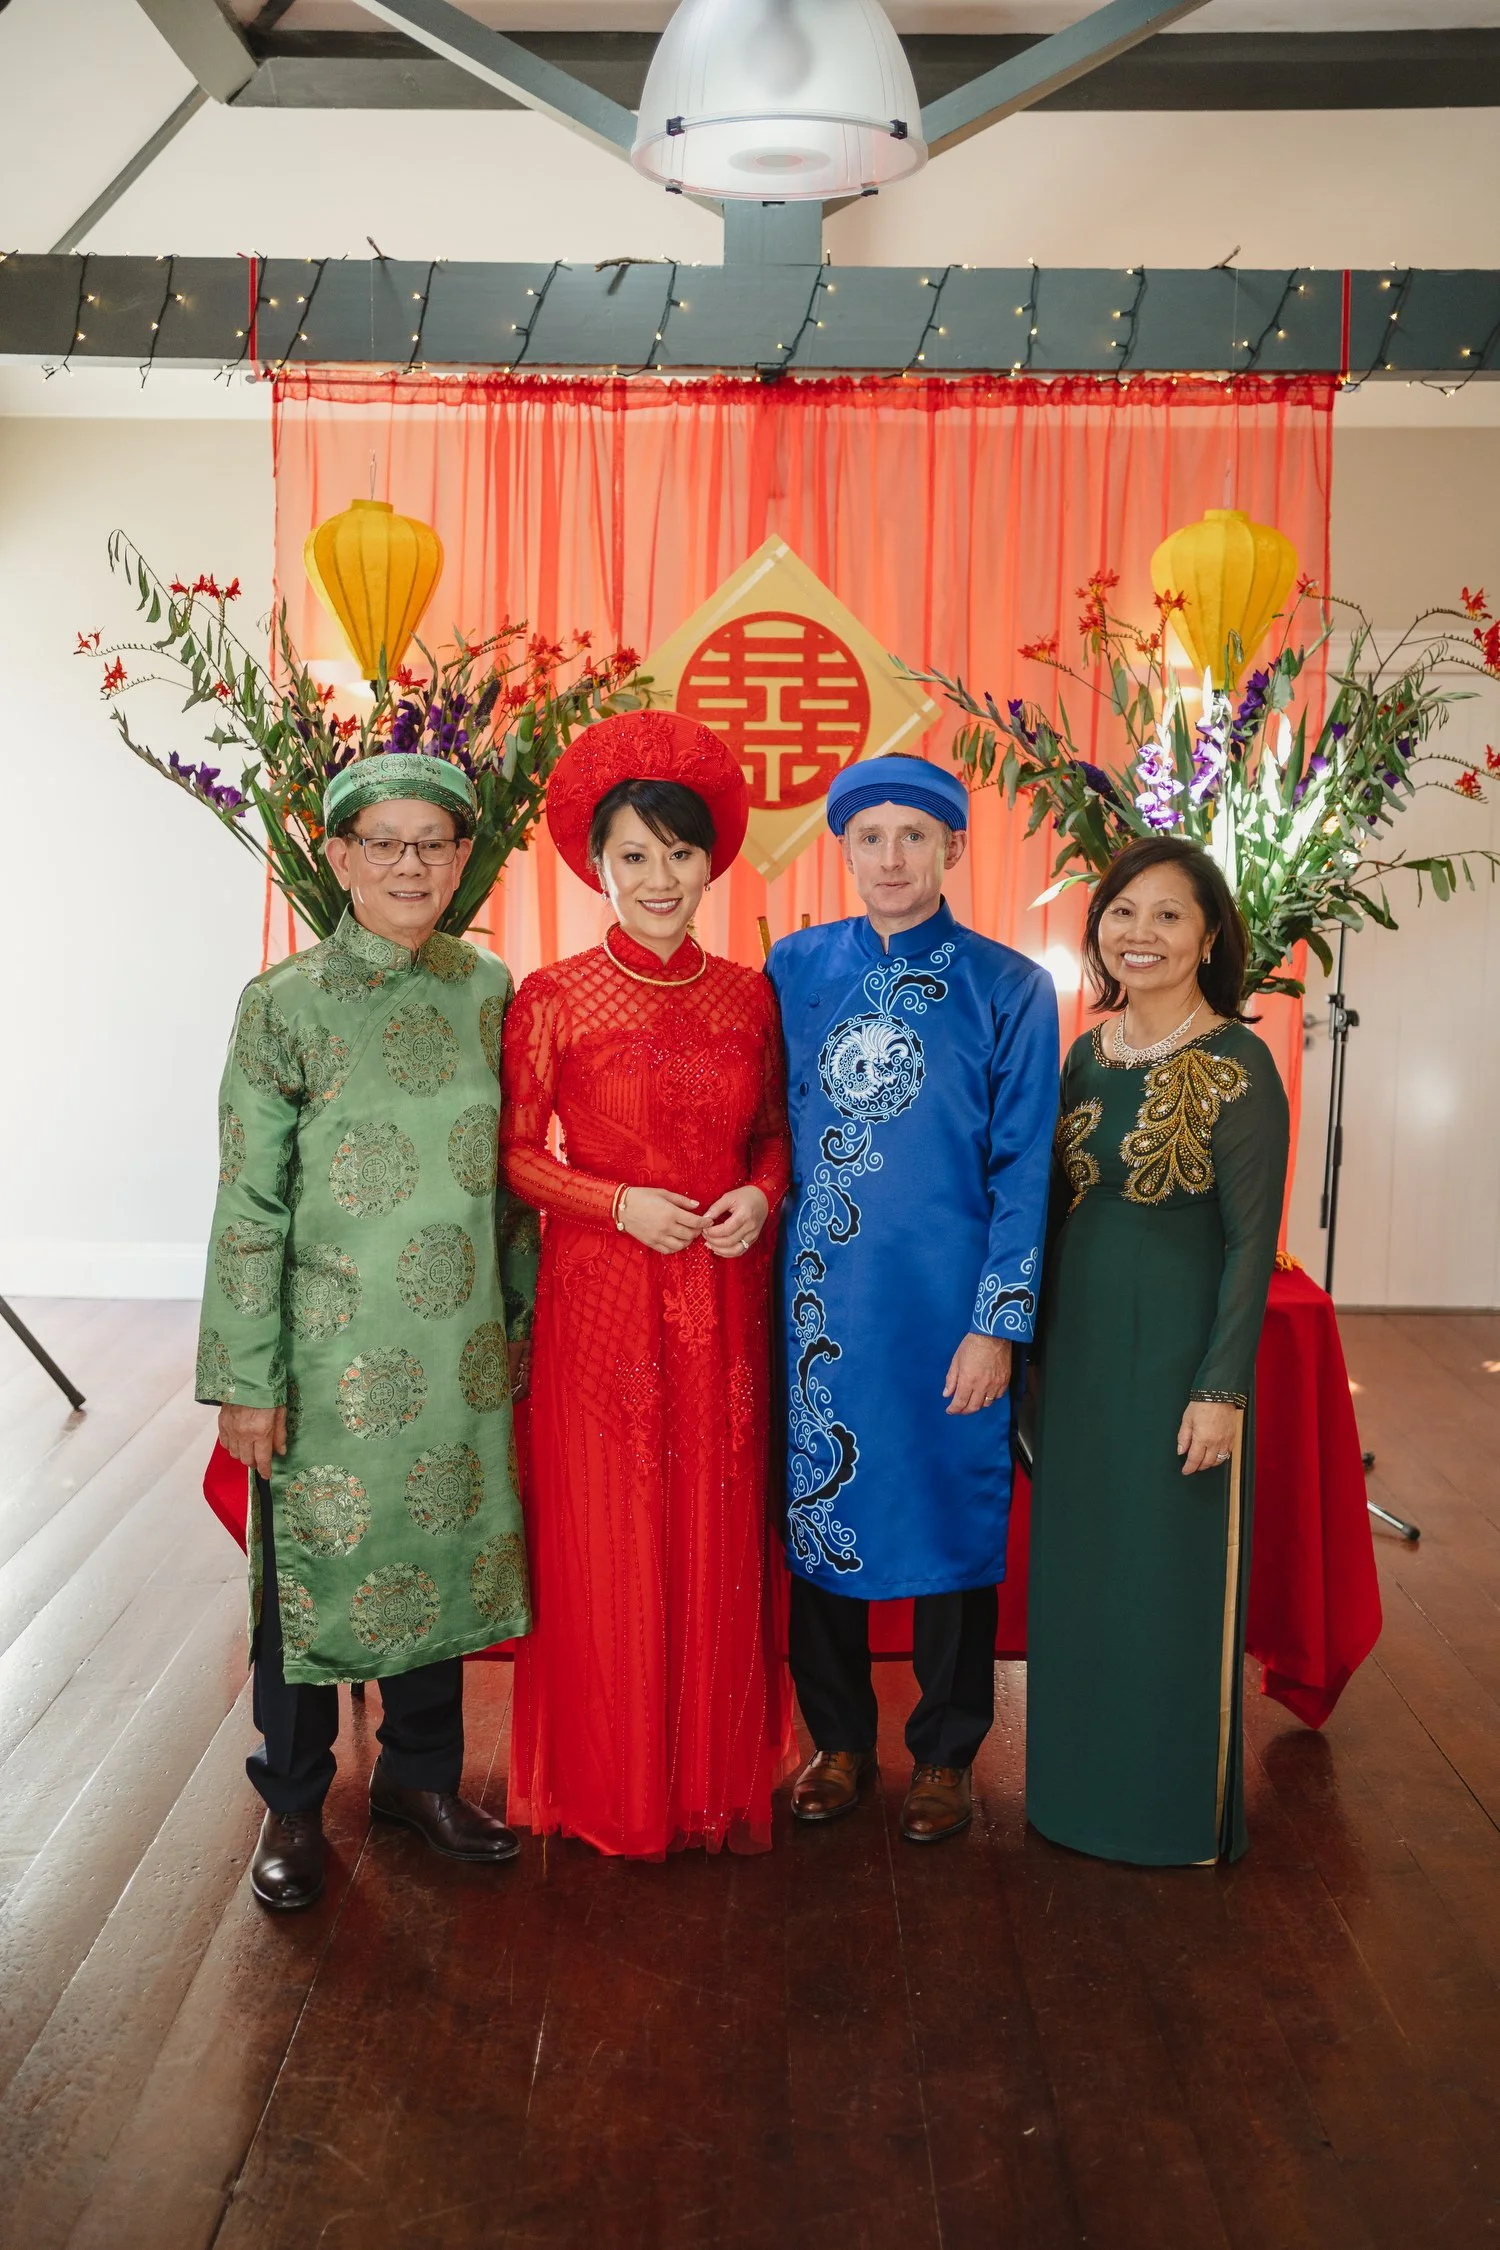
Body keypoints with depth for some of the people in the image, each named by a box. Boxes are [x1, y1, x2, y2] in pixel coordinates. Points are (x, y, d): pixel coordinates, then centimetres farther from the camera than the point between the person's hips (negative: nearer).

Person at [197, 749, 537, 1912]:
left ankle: (422, 1772, 35)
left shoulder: (489, 991, 3)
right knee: (313, 1563, 8)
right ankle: (293, 1804, 29)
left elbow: (511, 1174, 10)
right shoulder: (284, 1004, -8)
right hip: (331, 1348, -3)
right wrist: (247, 1379, -10)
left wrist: (522, 1315, 10)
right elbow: (249, 1207, -8)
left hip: (459, 1345, 3)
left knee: (444, 1549, 14)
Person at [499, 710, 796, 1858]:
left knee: (722, 1536, 9)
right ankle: (613, 1790, 22)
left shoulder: (750, 996, 5)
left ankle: (723, 1777, 26)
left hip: (728, 1295, 3)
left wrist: (760, 1195, -5)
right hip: (602, 1293, -3)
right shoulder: (554, 999, -4)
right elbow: (515, 1154, -1)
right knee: (610, 1540, 4)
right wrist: (623, 1205, -14)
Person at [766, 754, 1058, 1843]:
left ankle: (946, 1754, 28)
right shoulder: (796, 968, 5)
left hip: (944, 1303, -2)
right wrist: (767, 1249, 5)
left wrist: (998, 1323, -9)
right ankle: (840, 1736, 31)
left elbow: (1023, 1168, -4)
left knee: (950, 1512, 8)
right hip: (817, 1294, 3)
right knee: (819, 1509, 11)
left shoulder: (1009, 987, -3)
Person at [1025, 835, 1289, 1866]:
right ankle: (1083, 1782, 32)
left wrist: (1221, 1389, -15)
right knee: (1079, 1560, 14)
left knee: (1171, 1574, 5)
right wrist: (1040, 1339, 10)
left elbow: (1251, 1241, -13)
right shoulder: (1090, 1053, 6)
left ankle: (1180, 1809, 23)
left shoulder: (1237, 1066, -12)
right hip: (1079, 1338, 6)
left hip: (1178, 1342, -6)